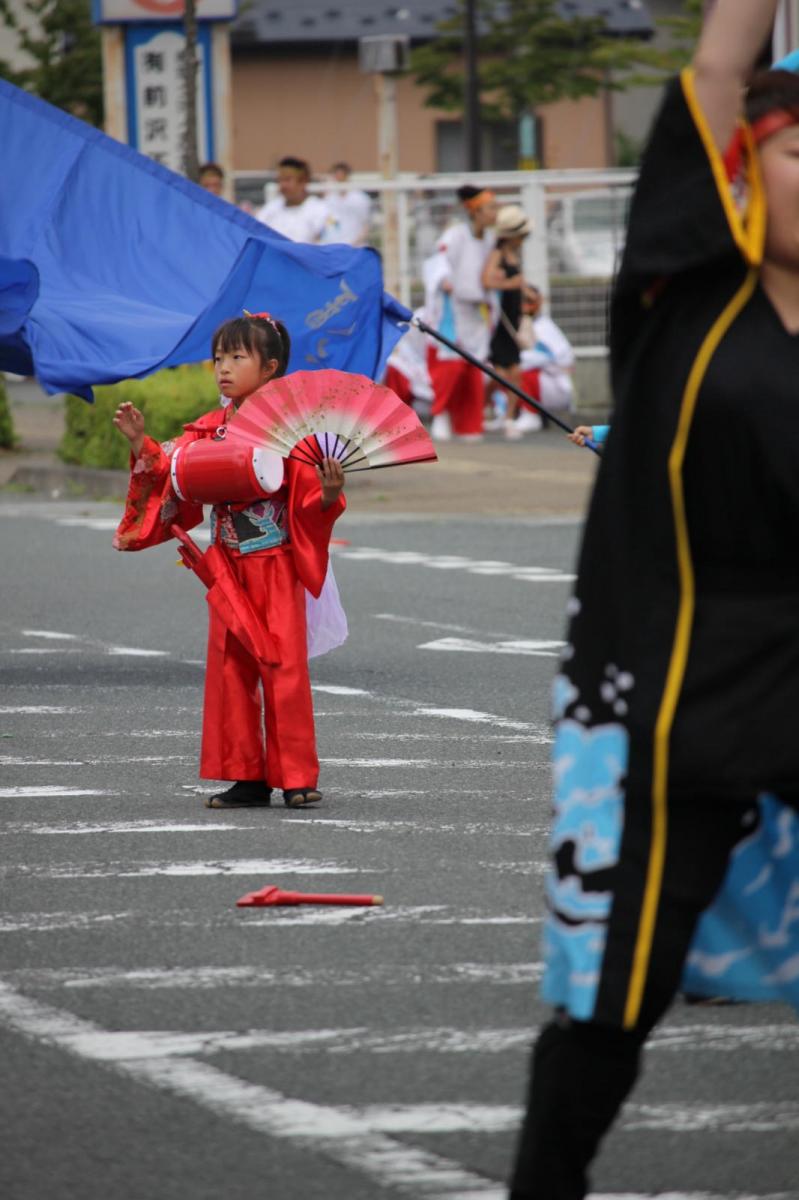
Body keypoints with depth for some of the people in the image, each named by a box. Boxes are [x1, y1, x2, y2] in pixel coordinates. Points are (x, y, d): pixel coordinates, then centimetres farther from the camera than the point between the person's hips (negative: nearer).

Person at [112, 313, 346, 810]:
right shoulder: (209, 429, 7)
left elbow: (311, 493, -15)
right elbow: (172, 470, 7)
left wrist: (328, 493, -35)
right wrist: (142, 444, -6)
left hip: (277, 567, -6)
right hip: (228, 566, 6)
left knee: (284, 667, -5)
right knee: (229, 667, 7)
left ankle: (299, 775, 1)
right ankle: (248, 776, 13)